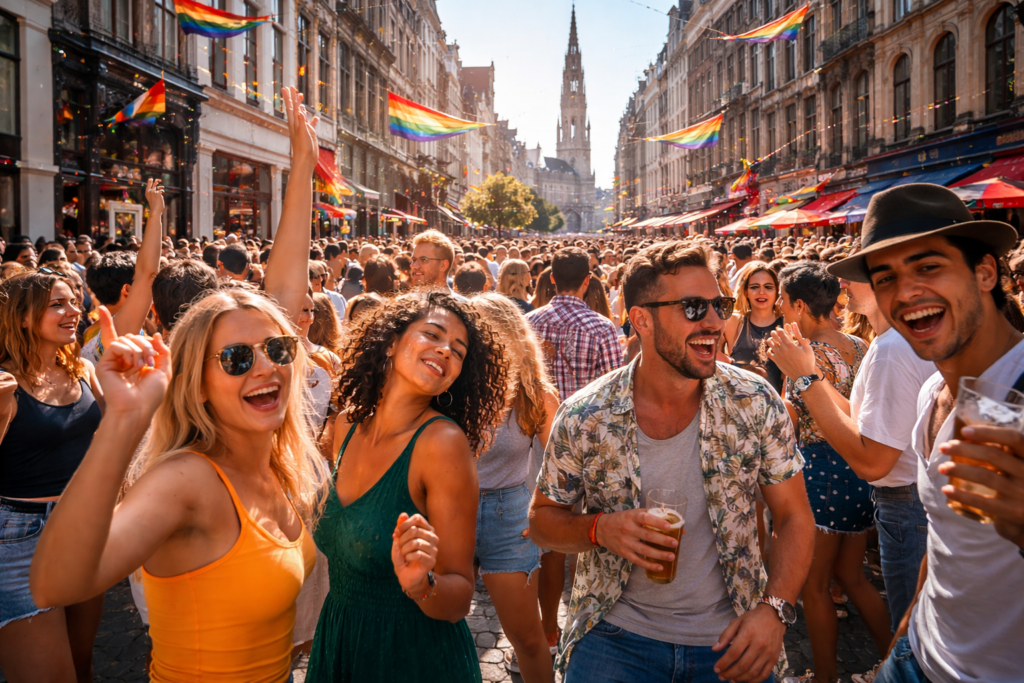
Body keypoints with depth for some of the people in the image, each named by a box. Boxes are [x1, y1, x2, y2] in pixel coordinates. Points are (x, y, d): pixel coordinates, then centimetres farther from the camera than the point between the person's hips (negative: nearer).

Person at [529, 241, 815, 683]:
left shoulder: (755, 403, -10)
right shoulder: (583, 418, -13)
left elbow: (794, 517, -2)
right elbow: (543, 517, -1)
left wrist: (773, 609, -17)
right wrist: (600, 528, -21)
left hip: (728, 639, 1)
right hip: (617, 635, -1)